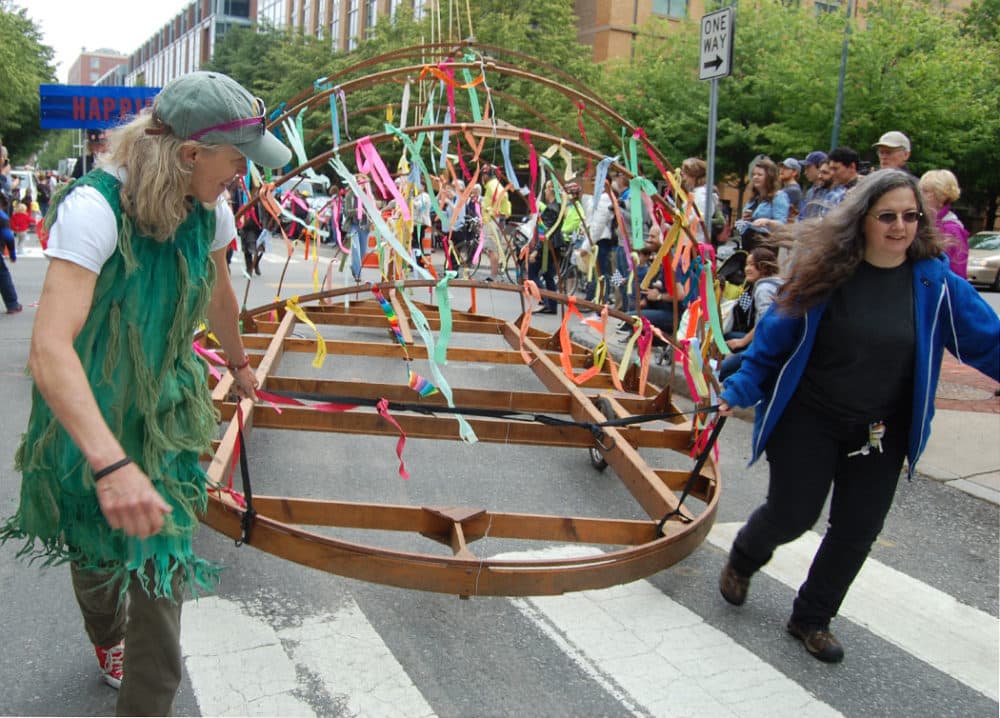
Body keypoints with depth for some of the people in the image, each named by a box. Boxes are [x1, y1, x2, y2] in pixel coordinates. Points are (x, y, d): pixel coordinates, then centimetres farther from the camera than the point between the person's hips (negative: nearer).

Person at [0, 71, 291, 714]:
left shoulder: (209, 212, -9)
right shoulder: (95, 207, -30)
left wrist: (239, 364, 29)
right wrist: (111, 464, -53)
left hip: (166, 410, 4)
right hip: (89, 416, -4)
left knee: (163, 562, 0)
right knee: (96, 546, 19)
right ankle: (106, 637, 52)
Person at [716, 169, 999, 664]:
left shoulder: (935, 283, -7)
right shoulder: (826, 273, -12)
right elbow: (776, 334, -5)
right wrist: (741, 390, -7)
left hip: (882, 433, 3)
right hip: (808, 421, -3)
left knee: (857, 530, 8)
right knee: (792, 513, 1)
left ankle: (812, 618, 31)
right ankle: (742, 560, 38)